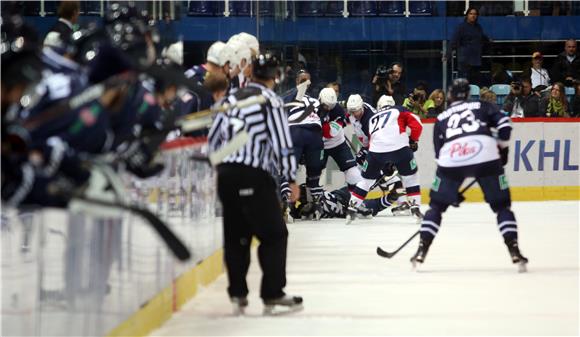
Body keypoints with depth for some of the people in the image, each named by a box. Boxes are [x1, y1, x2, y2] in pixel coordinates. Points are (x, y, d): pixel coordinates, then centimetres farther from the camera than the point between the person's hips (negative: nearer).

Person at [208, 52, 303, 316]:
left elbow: (213, 139, 16)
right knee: (274, 234, 2)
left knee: (236, 235, 14)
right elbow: (282, 144, -10)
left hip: (225, 175, 7)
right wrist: (291, 180, -4)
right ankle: (272, 295, -1)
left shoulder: (232, 99, 13)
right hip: (252, 177, -7)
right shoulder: (270, 101, -6)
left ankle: (237, 295, 13)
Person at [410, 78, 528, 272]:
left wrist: (452, 190, 31)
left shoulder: (441, 118, 29)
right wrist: (502, 148, 20)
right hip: (486, 156, -1)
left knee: (437, 205, 19)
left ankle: (422, 250, 11)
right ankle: (514, 251, -1)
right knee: (501, 205, 12)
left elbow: (439, 153, 27)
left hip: (451, 158, 1)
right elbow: (504, 123, 7)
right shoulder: (481, 106, 25)